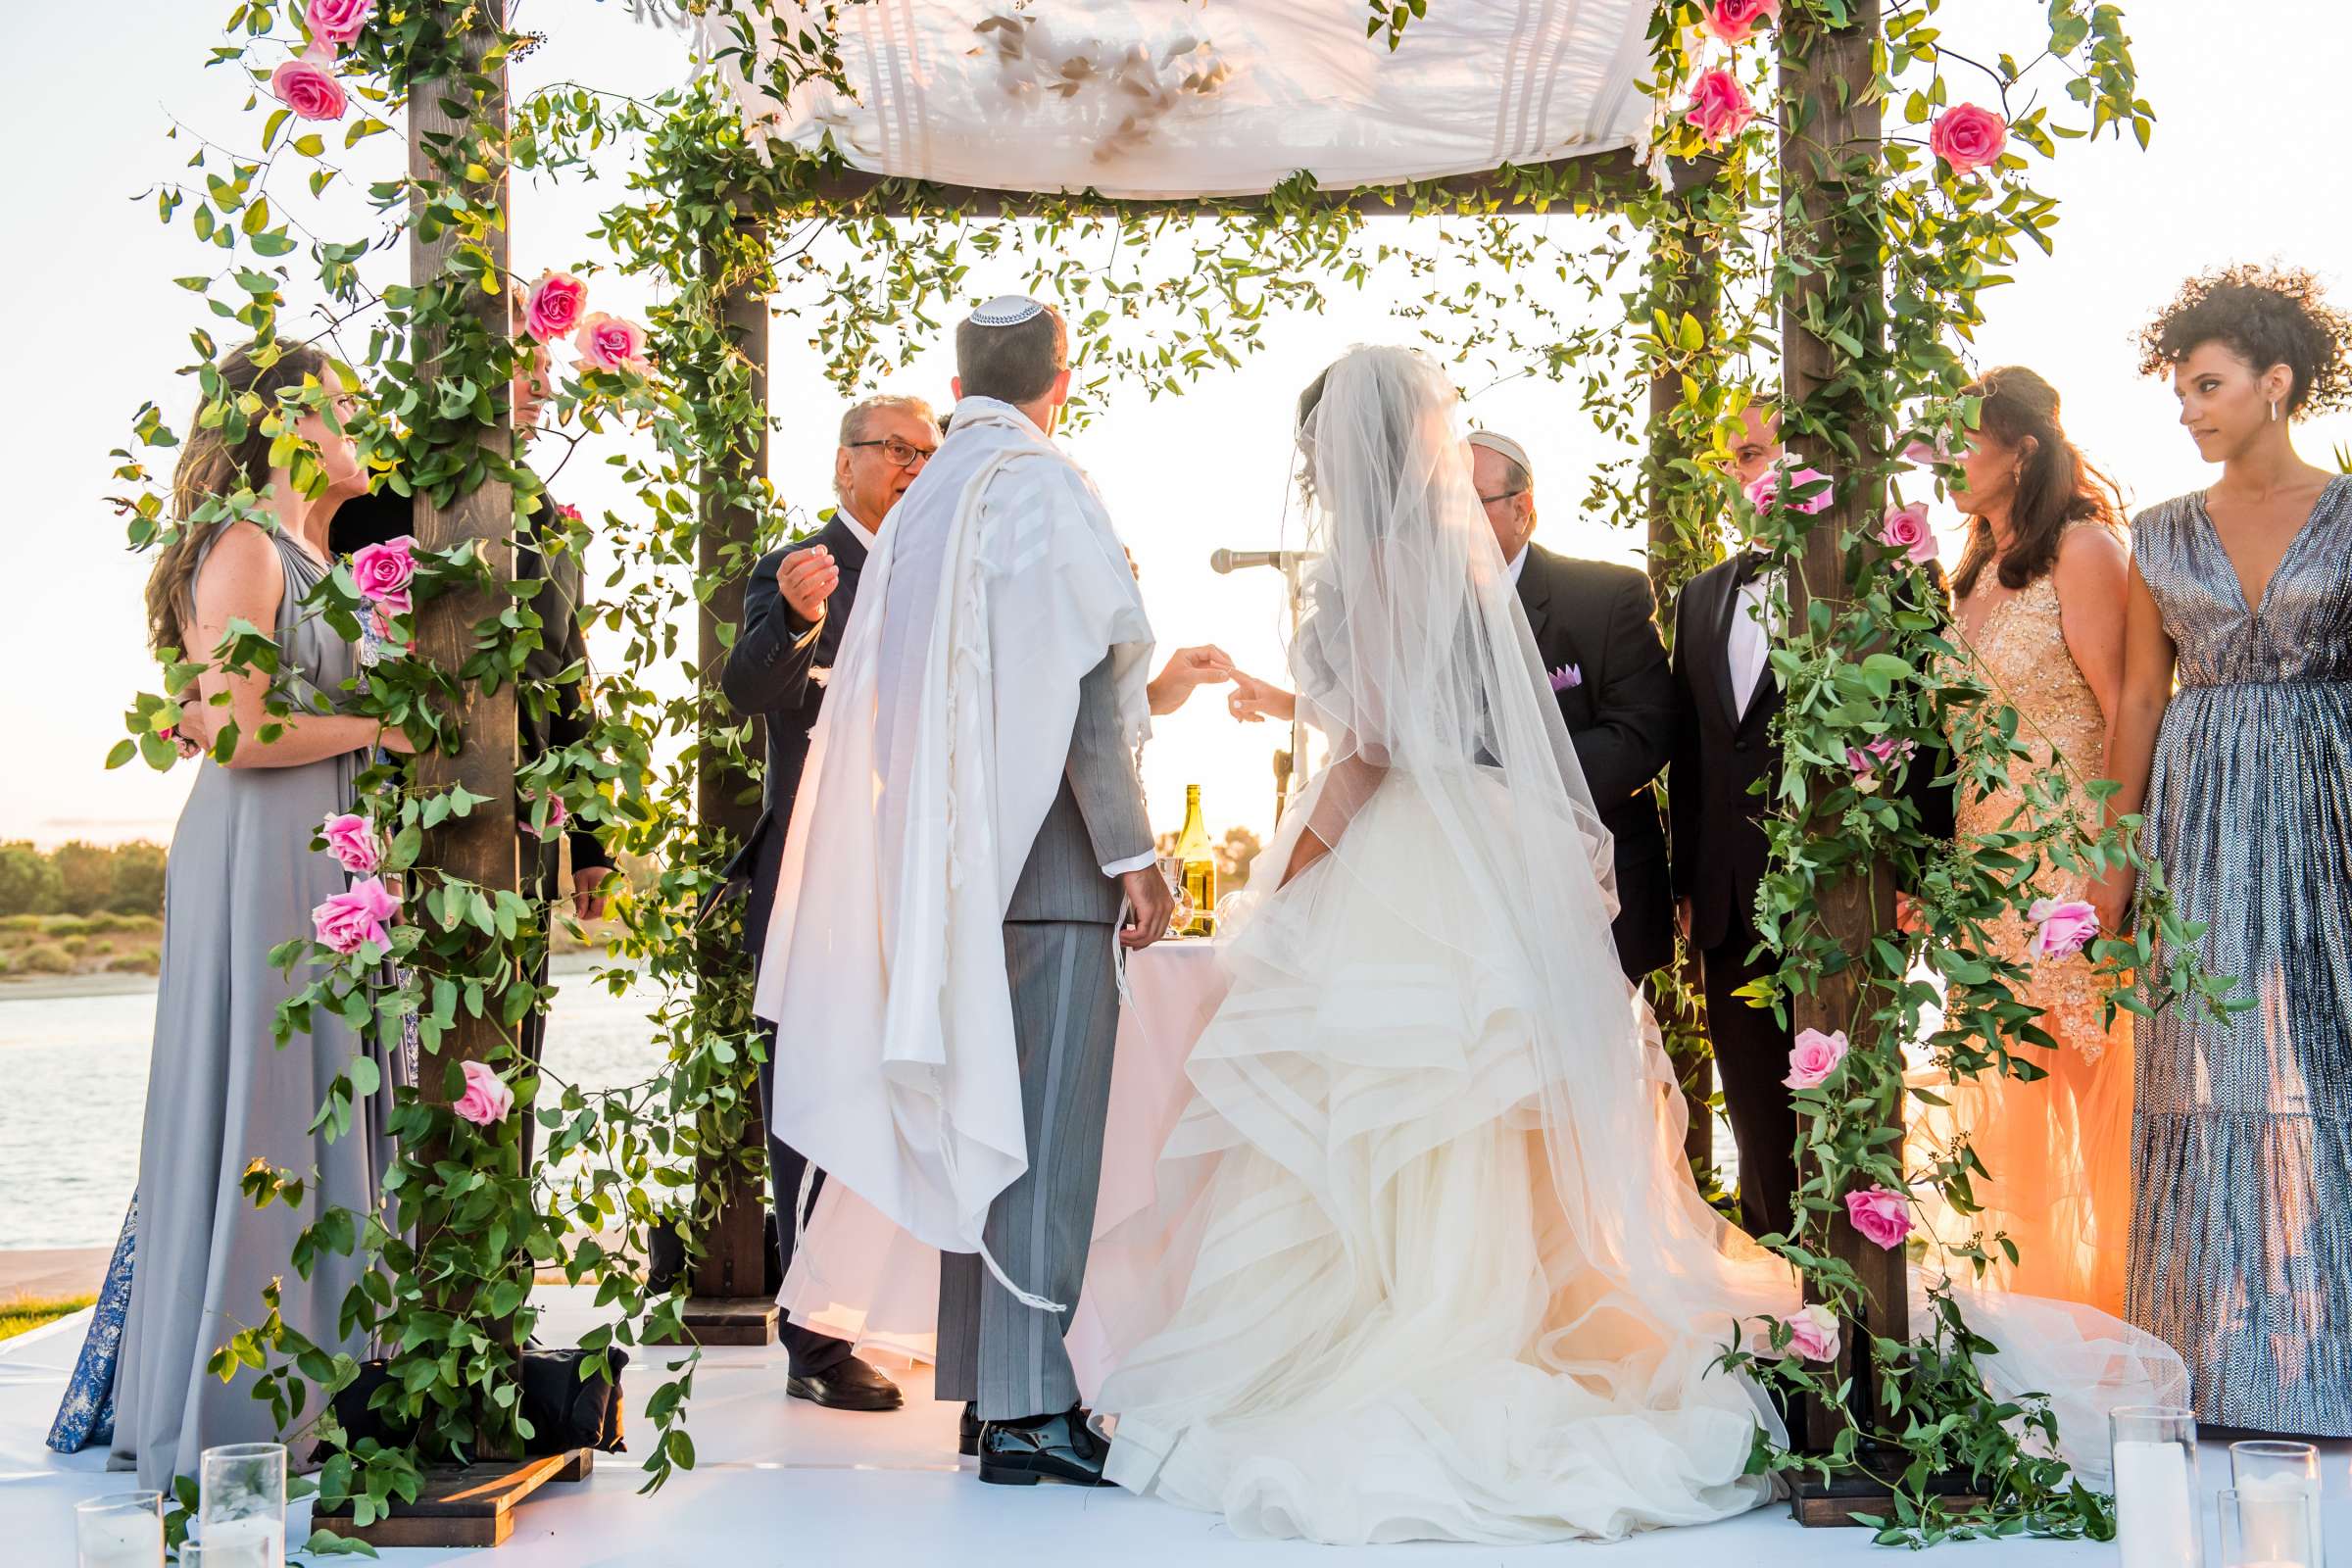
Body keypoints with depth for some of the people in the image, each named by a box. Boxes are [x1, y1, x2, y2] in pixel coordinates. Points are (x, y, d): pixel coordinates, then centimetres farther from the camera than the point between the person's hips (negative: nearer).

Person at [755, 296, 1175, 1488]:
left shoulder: (919, 505, 14)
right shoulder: (1044, 491, -9)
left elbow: (887, 707, 16)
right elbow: (1079, 691, -15)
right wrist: (1133, 852, -13)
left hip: (949, 860, 8)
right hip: (1048, 853, -8)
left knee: (980, 1126, 12)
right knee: (1044, 1131, -6)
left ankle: (983, 1387, 20)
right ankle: (1028, 1406, -5)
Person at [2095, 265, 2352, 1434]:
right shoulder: (2164, 536, 9)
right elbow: (2142, 695, 10)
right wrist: (2119, 855, 5)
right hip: (2199, 816, 2)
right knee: (2211, 1064, 2)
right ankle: (2227, 1363, 10)